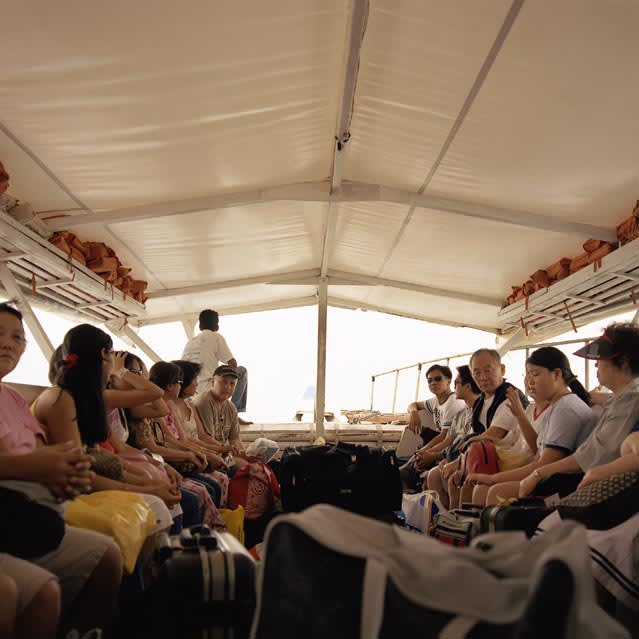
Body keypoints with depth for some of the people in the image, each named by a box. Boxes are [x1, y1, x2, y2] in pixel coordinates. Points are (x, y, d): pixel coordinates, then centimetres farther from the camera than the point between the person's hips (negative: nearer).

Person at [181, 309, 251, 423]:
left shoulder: (190, 342, 15)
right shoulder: (216, 337, -1)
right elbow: (233, 364, -5)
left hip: (191, 393, 7)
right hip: (209, 388, -7)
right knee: (242, 371, 12)